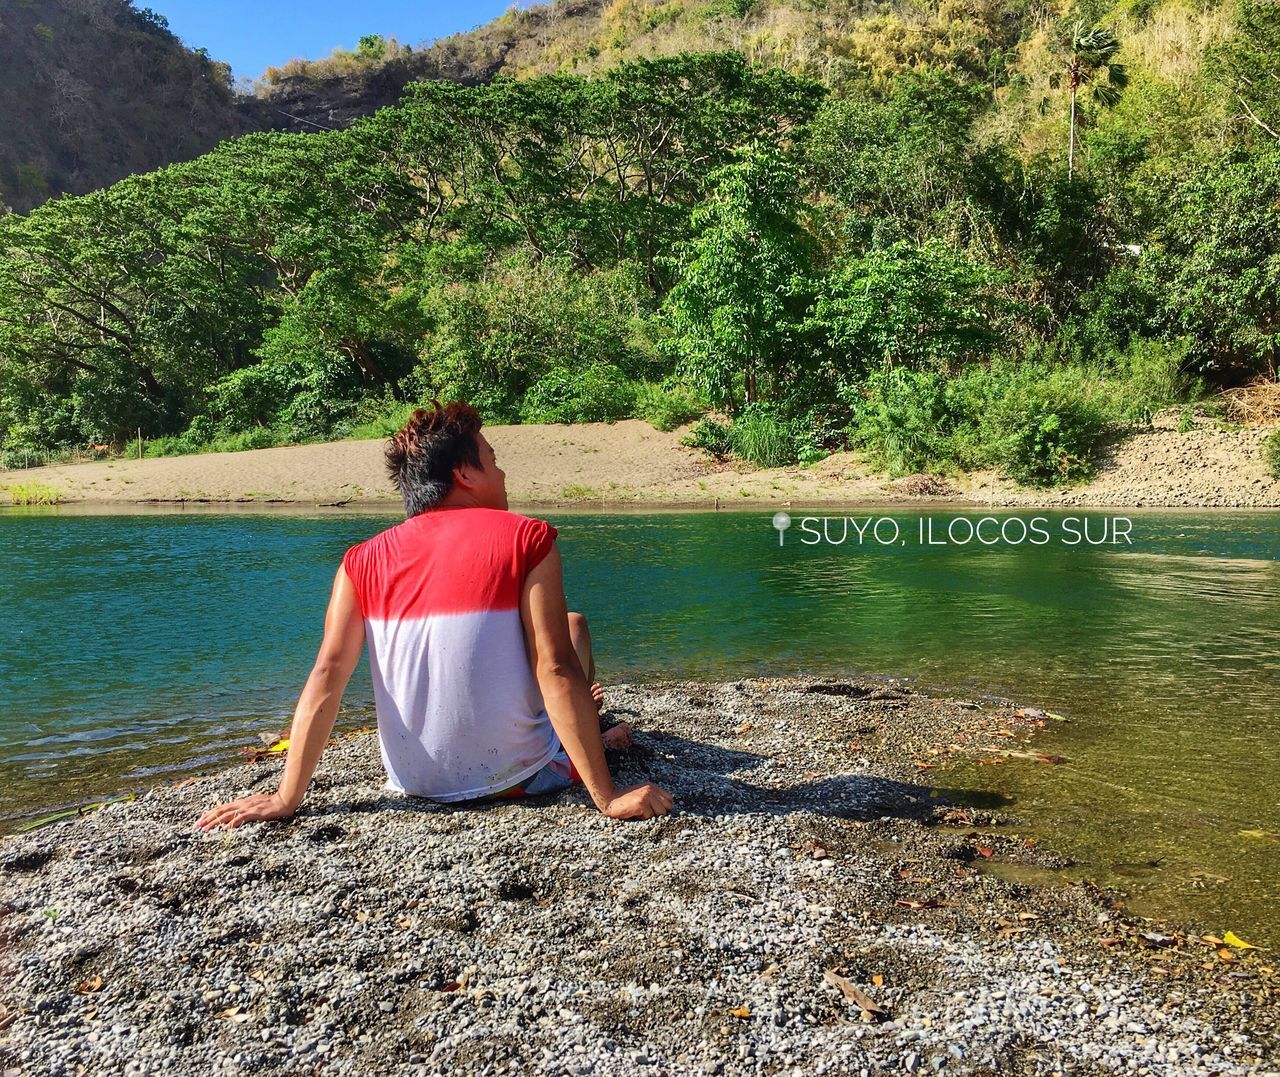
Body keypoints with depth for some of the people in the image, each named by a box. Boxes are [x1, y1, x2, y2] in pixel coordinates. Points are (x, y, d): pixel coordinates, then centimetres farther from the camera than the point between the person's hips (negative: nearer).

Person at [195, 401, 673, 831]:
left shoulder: (364, 561, -4)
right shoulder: (526, 537, -15)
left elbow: (326, 676, -9)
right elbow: (556, 671, -20)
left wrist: (287, 799, -5)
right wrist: (608, 797, -17)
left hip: (416, 782, 4)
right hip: (517, 777, -4)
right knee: (574, 626, 21)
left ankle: (585, 731, 57)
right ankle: (584, 736, 45)